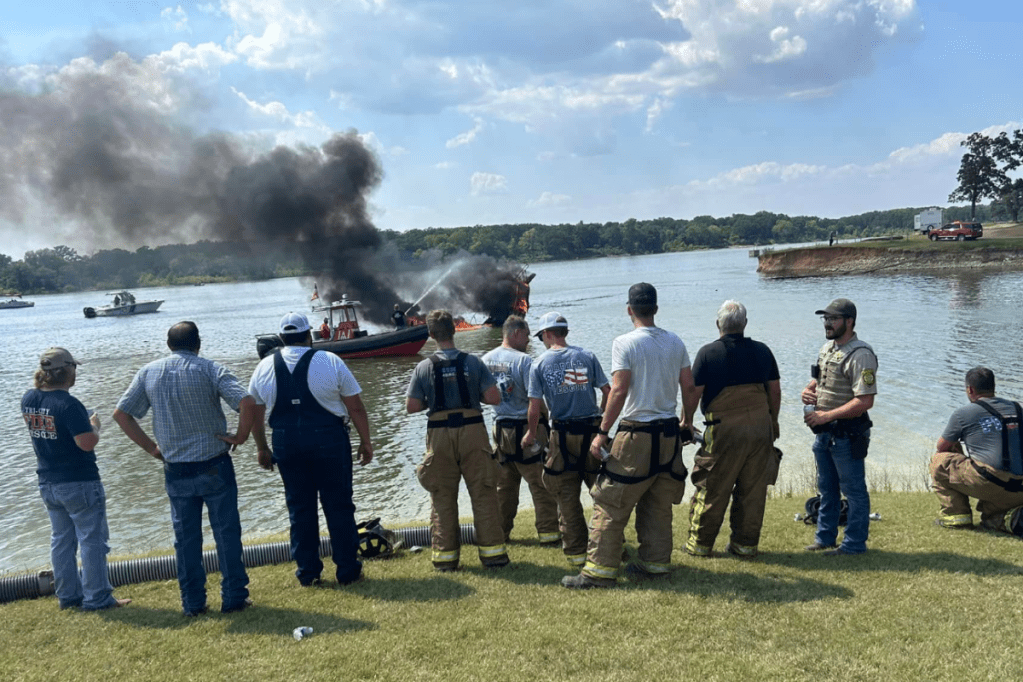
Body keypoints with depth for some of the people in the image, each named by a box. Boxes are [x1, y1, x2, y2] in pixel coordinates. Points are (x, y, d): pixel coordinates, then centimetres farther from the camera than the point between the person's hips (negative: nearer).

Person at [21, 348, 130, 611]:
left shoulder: (28, 399, 1)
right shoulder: (69, 404, -23)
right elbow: (87, 443, -25)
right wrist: (94, 425, -6)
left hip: (48, 483, 8)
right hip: (79, 484, -8)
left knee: (61, 540, 16)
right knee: (92, 540, 1)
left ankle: (67, 596, 24)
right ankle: (97, 598, 5)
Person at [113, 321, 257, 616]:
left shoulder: (149, 372, 2)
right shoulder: (210, 369, -9)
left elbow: (121, 413, 4)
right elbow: (247, 403, -22)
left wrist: (151, 447, 7)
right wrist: (240, 436, -8)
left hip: (176, 470, 3)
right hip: (214, 467, -3)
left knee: (186, 537, 13)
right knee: (227, 532, 7)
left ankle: (192, 602, 19)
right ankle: (234, 597, 11)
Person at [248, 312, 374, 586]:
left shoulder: (265, 367, 5)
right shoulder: (330, 361, -4)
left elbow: (254, 414, 10)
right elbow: (356, 407, -3)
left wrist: (261, 448, 21)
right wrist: (365, 441, 5)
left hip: (286, 444, 3)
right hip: (329, 440, -3)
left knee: (299, 508, 12)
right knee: (339, 506, 6)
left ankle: (307, 572, 18)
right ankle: (348, 570, 11)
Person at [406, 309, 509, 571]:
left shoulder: (424, 367, -2)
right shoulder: (473, 362, -3)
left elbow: (411, 406, -3)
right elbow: (494, 397, -7)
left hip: (439, 435, 1)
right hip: (472, 431, 0)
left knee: (442, 498, 10)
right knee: (483, 494, 7)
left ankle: (445, 556, 14)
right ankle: (492, 553, 10)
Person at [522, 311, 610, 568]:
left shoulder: (540, 363, -3)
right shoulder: (587, 357, 2)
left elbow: (535, 406, -5)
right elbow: (607, 391, 1)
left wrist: (530, 434, 10)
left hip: (563, 435, -1)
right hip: (592, 431, 1)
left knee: (567, 496, 10)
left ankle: (576, 551, 14)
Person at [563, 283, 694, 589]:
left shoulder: (625, 343, -10)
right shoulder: (675, 342, 7)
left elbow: (619, 391, -15)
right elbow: (689, 387, 9)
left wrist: (602, 433, -11)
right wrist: (686, 421, 23)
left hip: (637, 433, -6)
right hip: (669, 434, 6)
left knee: (612, 503, 1)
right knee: (658, 504, 16)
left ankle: (601, 569, 3)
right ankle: (655, 563, 22)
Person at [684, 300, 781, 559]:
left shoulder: (708, 353, -6)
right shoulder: (762, 351, 7)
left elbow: (693, 392, -6)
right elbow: (775, 390, 12)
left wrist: (686, 423, 6)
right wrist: (773, 422, 24)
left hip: (724, 430, -4)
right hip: (761, 427, 4)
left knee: (711, 489, 6)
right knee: (753, 489, 11)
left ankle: (700, 543, 14)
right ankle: (746, 544, 19)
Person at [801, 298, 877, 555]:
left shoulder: (860, 355, -19)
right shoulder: (827, 348, 10)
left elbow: (865, 401, -24)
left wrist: (826, 416, -23)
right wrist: (808, 391, 2)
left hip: (847, 434, -9)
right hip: (824, 431, 9)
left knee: (853, 489, 4)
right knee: (826, 488, 18)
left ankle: (855, 544, 14)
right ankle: (824, 538, 30)